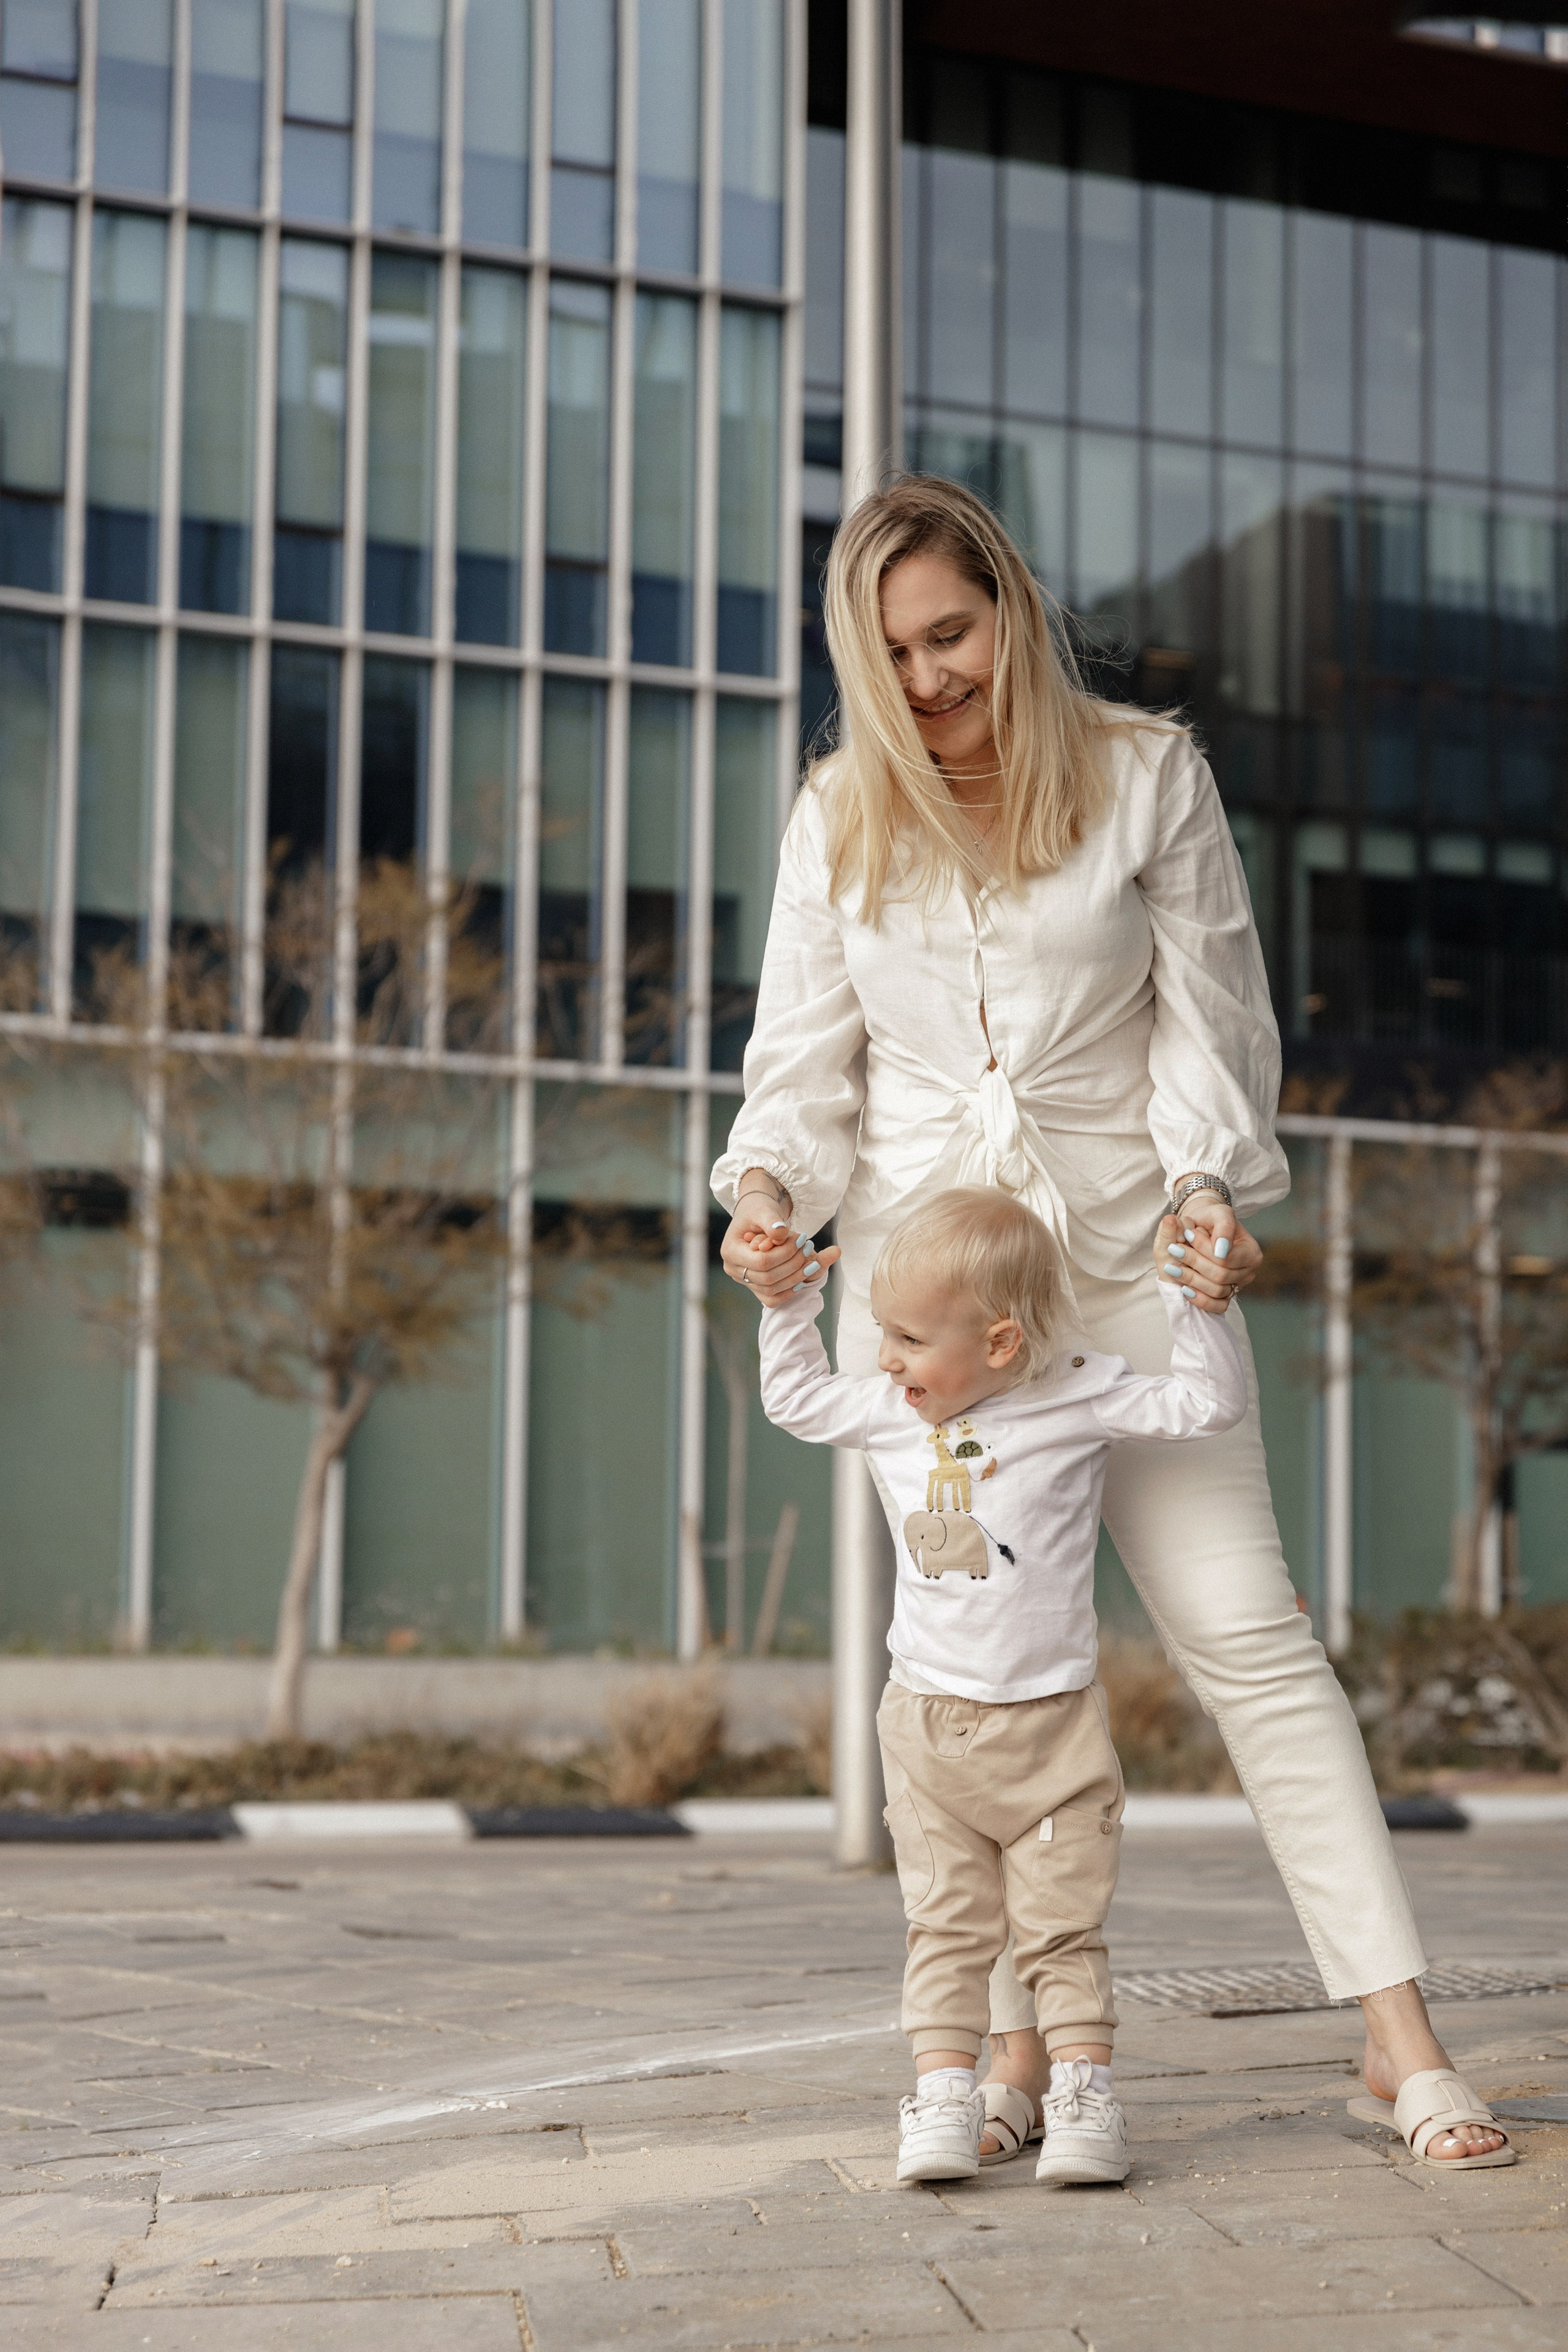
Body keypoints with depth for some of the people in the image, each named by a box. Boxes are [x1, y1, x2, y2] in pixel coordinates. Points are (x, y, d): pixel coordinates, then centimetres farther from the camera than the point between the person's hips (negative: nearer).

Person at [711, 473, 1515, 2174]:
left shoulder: (1149, 777, 2)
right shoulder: (841, 820, 8)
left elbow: (1210, 1017, 2)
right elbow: (807, 1059, 10)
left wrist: (1209, 1180, -15)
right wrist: (768, 1185, -10)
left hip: (1125, 1262, -2)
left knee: (1243, 1624, -8)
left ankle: (1400, 2036, -6)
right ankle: (1015, 2047, 10)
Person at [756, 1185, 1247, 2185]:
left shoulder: (1077, 1396, -8)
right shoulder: (891, 1414, 5)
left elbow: (1208, 1403, -10)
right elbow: (796, 1398, 22)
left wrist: (1195, 1302, -21)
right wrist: (790, 1304, 15)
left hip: (1053, 1726, -3)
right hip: (929, 1726, 4)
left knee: (1064, 1926, 0)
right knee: (945, 1927, 4)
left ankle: (1084, 2095, 5)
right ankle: (943, 2100, 7)